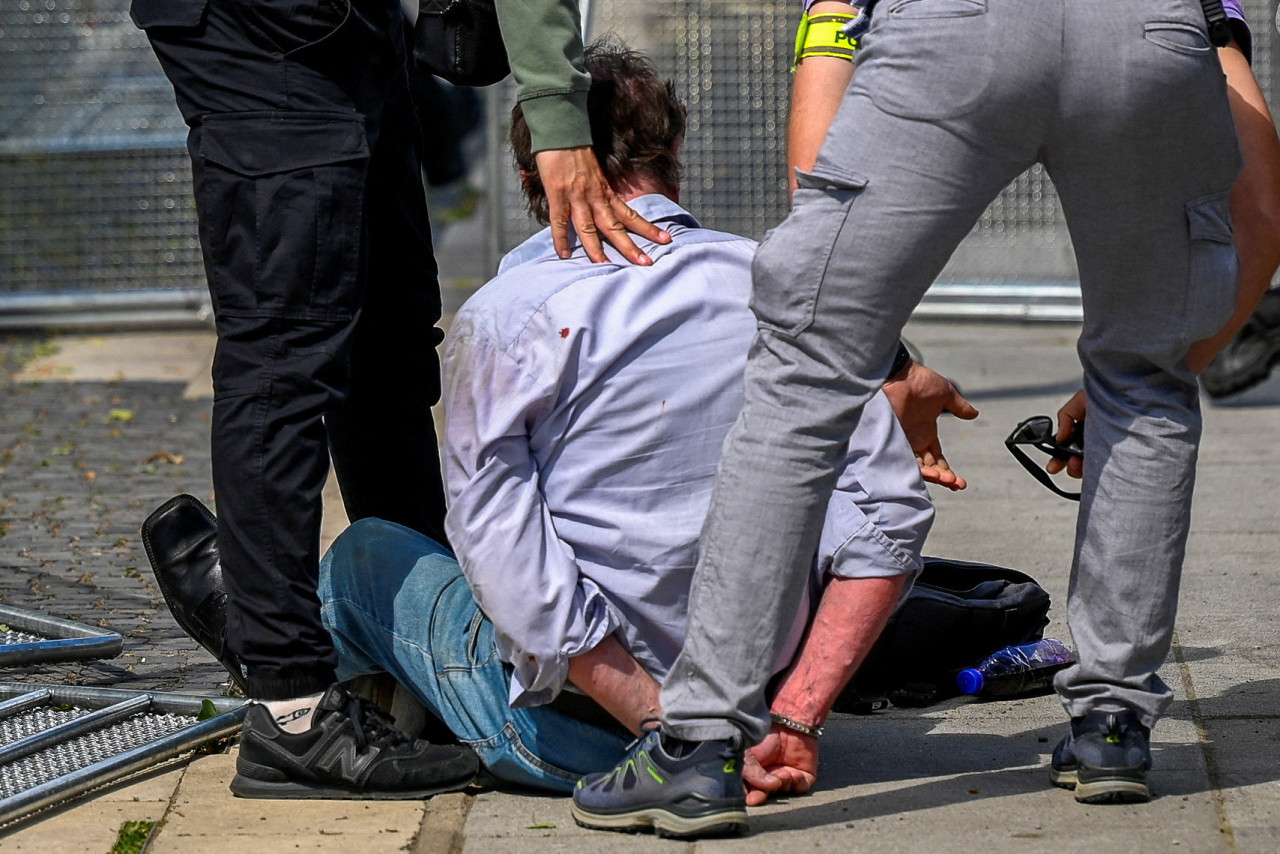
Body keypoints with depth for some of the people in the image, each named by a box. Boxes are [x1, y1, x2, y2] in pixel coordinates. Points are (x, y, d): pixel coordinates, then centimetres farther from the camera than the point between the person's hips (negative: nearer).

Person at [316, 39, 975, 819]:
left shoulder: (502, 318, -12)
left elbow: (503, 553, -19)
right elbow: (889, 510, -7)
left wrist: (660, 723, -19)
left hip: (570, 731, -4)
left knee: (366, 555, 24)